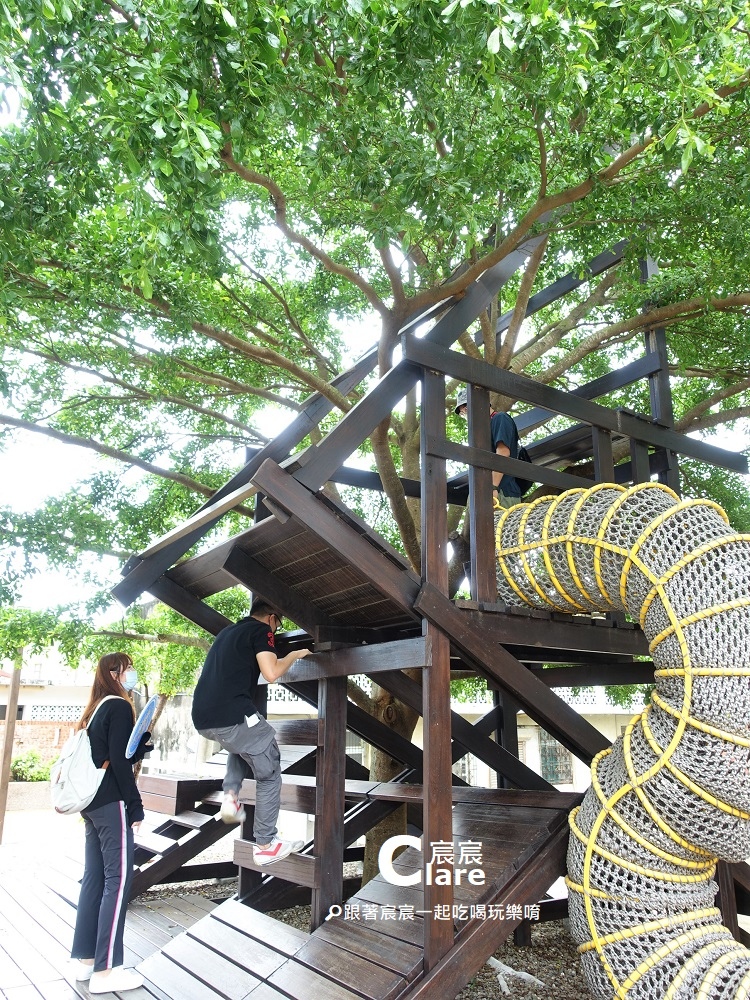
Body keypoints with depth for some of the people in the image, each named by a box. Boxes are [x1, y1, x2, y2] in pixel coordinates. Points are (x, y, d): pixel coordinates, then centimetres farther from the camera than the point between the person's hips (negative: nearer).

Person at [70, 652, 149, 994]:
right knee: (118, 879, -5)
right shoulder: (119, 707, -12)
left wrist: (143, 737, 6)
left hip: (93, 802, 9)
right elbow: (119, 761, -17)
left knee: (95, 877, 12)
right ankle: (105, 970, -3)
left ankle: (86, 960, 18)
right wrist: (135, 806, -13)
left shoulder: (96, 709, 16)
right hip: (112, 803, -9)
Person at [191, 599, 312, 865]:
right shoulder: (261, 630, 2)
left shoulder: (228, 631, 24)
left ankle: (231, 794, 16)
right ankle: (265, 845, 8)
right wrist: (294, 655, 7)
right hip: (232, 714, -8)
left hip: (202, 718, 8)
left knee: (241, 744, 36)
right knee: (269, 773, 8)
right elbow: (271, 673, -11)